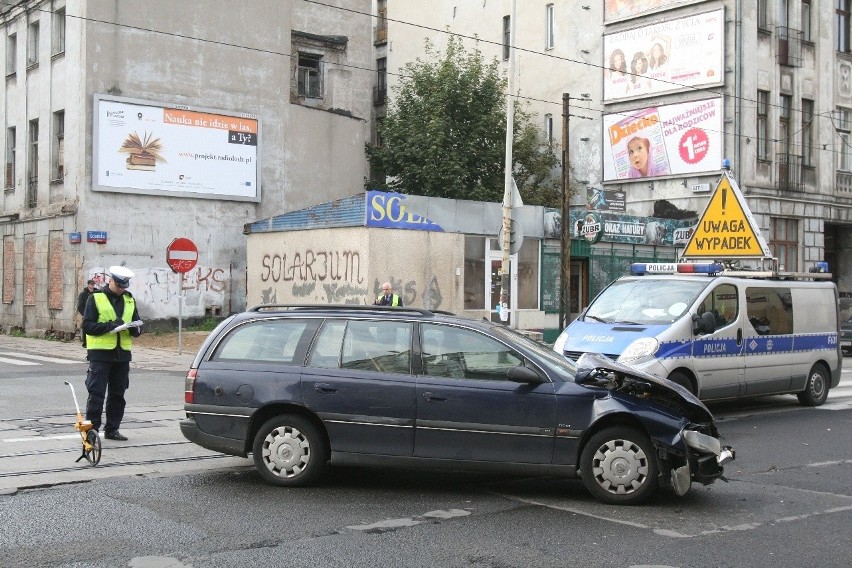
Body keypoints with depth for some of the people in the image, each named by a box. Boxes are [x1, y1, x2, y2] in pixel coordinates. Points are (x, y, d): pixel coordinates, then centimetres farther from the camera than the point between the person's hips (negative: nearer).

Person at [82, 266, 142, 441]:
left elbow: (138, 326, 16)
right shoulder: (95, 298, -2)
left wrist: (135, 329, -8)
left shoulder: (129, 300, 12)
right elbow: (87, 326, -8)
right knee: (96, 394, -4)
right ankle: (92, 430, 2)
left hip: (122, 354, 5)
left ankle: (112, 429, 20)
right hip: (100, 354, -5)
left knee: (117, 394, 10)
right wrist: (109, 325, -21)